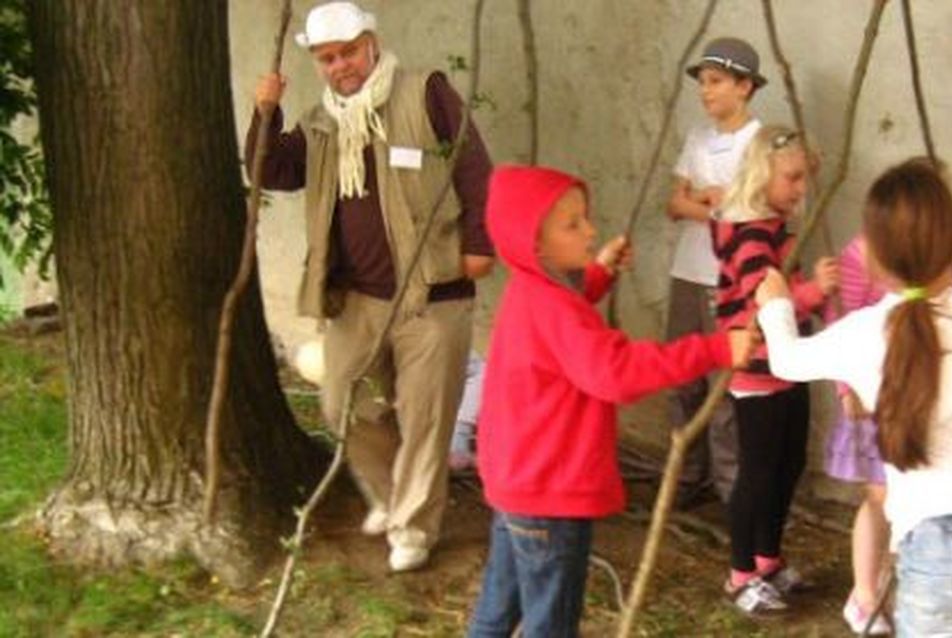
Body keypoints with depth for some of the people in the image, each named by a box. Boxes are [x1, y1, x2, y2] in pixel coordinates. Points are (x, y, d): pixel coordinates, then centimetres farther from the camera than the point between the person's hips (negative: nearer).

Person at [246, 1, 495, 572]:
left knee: (423, 417, 1)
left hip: (431, 292, -6)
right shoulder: (321, 123, 13)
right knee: (348, 408, 11)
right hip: (354, 296, 6)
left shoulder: (425, 95, -5)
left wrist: (478, 243, -10)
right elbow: (274, 173, 12)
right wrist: (266, 116, -3)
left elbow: (474, 170, -6)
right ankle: (389, 497, 36)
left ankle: (413, 528, 15)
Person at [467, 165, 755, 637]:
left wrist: (599, 274, 23)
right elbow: (618, 372, -36)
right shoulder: (549, 310, -25)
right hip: (551, 495, -10)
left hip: (519, 483, 10)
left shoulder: (529, 294, 7)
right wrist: (715, 351, -38)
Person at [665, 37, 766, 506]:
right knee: (684, 381, 10)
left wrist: (703, 198, -6)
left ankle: (730, 483, 3)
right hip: (687, 277, 6)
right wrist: (720, 201, -10)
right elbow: (675, 206, 5)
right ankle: (687, 478, 20)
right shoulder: (697, 139, 11)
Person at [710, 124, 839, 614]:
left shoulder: (776, 226, 10)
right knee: (757, 473, 0)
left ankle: (768, 559, 32)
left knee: (789, 466, 18)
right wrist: (813, 288, -46)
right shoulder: (751, 234, -21)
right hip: (758, 374, -10)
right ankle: (741, 575, 12)